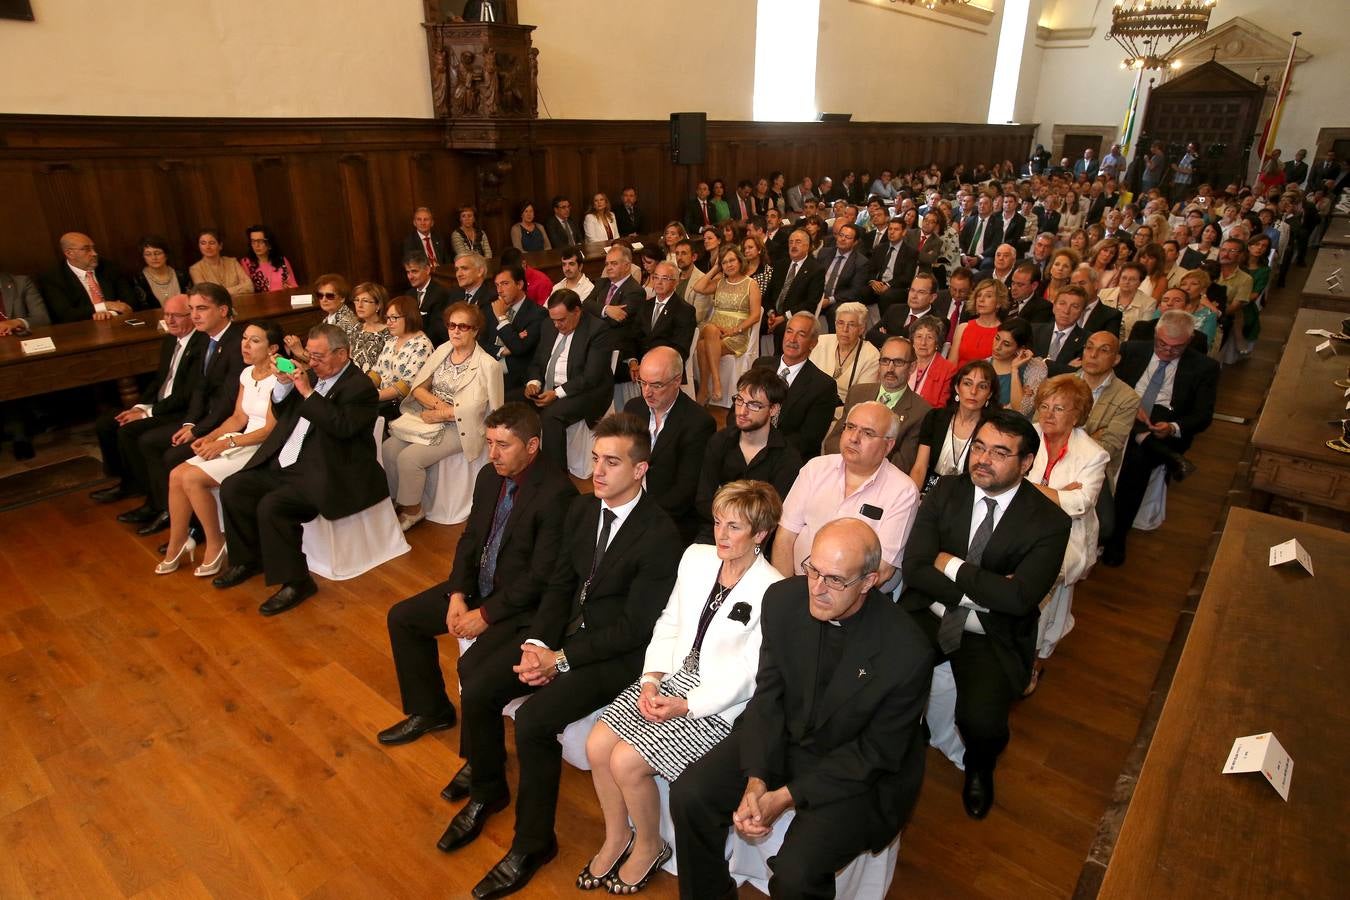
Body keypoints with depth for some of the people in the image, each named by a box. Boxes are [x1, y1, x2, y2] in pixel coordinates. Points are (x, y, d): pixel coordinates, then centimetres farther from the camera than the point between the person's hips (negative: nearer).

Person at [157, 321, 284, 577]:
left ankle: (216, 545, -2)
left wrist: (226, 443, -18)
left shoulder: (278, 379, -15)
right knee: (177, 475, -4)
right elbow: (238, 417, 13)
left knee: (193, 478, -19)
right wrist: (210, 437, -2)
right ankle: (177, 545, 9)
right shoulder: (247, 373, 10)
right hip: (243, 443, 8)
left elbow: (270, 431, -17)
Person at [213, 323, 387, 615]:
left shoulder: (361, 387, -12)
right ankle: (249, 559, 19)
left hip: (322, 476, -9)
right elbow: (280, 414, 19)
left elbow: (342, 426, -27)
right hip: (283, 465, 9)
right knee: (232, 487, 3)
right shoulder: (314, 375, 12)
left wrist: (308, 392, -23)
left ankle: (295, 581, -10)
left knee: (271, 507, -26)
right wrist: (284, 384, 0)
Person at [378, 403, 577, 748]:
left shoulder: (556, 493, -26)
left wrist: (485, 615, -18)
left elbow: (542, 576, -24)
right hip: (478, 586, 9)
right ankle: (430, 710, 28)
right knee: (402, 617, 9)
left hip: (522, 602, -8)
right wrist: (457, 595, -5)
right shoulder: (489, 476, -1)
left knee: (473, 665, -26)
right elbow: (470, 539, 8)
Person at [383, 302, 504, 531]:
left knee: (409, 457, -21)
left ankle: (412, 510, 2)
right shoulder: (442, 350, 7)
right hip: (430, 419, 6)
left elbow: (472, 410, -15)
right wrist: (439, 403, -12)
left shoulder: (488, 365, -12)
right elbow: (418, 388, 6)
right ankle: (395, 499, 8)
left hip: (459, 428, -6)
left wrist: (440, 414, -13)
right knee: (388, 448, -12)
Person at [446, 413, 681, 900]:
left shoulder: (660, 534, -21)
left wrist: (561, 659, -19)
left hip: (617, 653, -7)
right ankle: (487, 791, 24)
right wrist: (538, 643, -8)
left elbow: (635, 628, -19)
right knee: (476, 689, -4)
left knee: (534, 718, -23)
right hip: (565, 629, 7)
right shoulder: (581, 509, 1)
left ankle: (533, 842, 3)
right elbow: (559, 584, 7)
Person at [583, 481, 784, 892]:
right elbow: (669, 623, 8)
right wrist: (652, 678, -5)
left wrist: (688, 705, -17)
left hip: (717, 701, -6)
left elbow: (750, 675, -15)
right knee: (597, 745, -7)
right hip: (673, 675, 6)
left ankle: (649, 846, 15)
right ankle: (616, 837, 20)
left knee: (626, 761, -16)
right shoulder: (696, 557, 1)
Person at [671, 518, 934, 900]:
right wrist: (756, 780, -17)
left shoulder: (907, 653, -27)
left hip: (859, 771, -4)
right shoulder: (783, 599, -15)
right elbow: (768, 697, -5)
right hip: (784, 738, 4)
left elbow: (876, 753, -16)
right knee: (689, 794, -9)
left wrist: (786, 797, -19)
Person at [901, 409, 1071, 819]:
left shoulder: (1049, 522, -10)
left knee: (980, 720, -23)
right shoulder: (946, 491, -2)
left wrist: (953, 566, -14)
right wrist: (986, 590, -16)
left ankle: (979, 766, 16)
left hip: (992, 638, -2)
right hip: (928, 616, 2)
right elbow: (915, 569, -9)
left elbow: (1019, 598, -22)